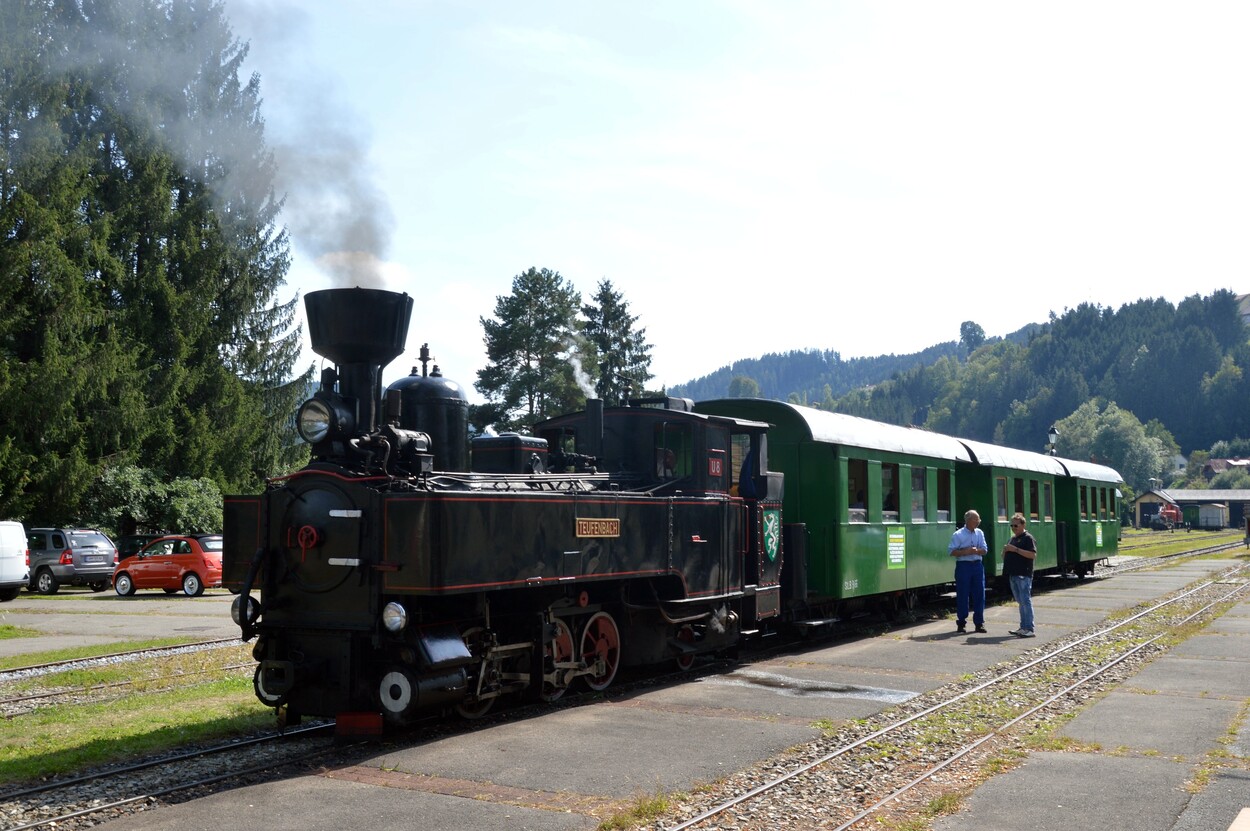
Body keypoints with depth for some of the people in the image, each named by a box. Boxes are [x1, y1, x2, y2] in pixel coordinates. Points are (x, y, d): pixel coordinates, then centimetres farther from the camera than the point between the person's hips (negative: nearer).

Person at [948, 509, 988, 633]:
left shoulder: (980, 533, 10)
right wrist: (965, 552, -19)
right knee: (962, 595, 0)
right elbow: (952, 551, -7)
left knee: (979, 594, 4)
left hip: (977, 565, 4)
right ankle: (961, 623, 10)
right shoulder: (958, 534, -5)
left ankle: (979, 623, 12)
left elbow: (984, 551, 8)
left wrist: (976, 551, -12)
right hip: (963, 566, -4)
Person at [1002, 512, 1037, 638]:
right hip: (1013, 574, 9)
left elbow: (1033, 555, -18)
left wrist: (1016, 549, -20)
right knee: (1021, 602, 12)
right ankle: (1023, 627, 16)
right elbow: (1004, 556, 26)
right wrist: (1005, 551, 2)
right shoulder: (1012, 539, 19)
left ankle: (1029, 629, -10)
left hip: (1024, 575, -8)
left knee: (1025, 601, -9)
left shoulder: (1028, 538, -7)